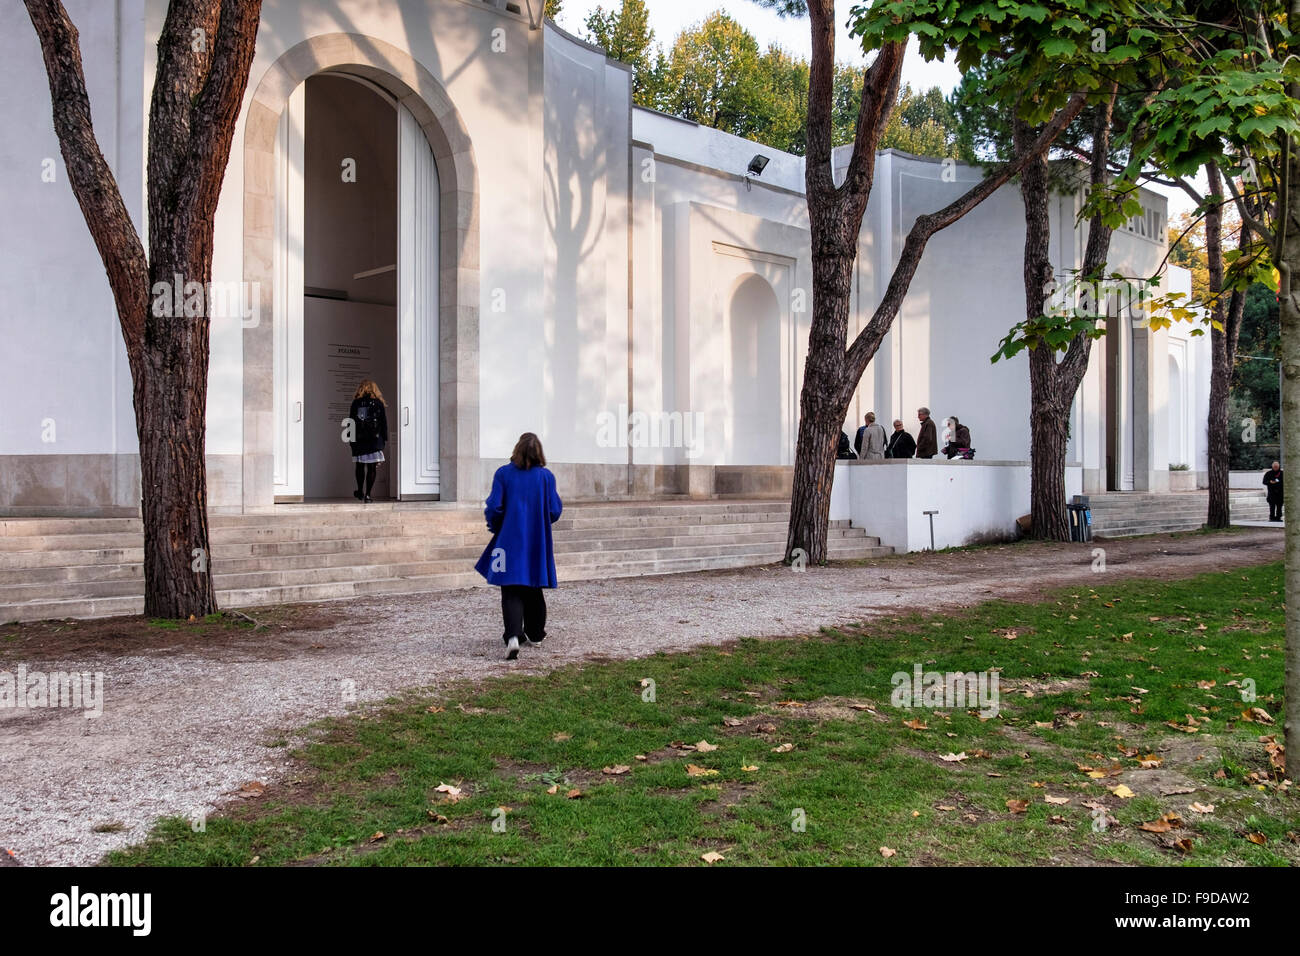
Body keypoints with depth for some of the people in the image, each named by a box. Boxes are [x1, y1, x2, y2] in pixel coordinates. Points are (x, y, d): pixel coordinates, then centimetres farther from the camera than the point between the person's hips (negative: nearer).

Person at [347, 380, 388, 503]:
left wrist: (350, 438, 10)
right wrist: (385, 439, 7)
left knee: (360, 466, 16)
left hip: (359, 440, 1)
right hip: (374, 440, -1)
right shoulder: (378, 403, 0)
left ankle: (360, 492, 25)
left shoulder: (356, 403, 2)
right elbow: (384, 422, 1)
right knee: (372, 467, 1)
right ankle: (367, 495, -3)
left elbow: (351, 421, 3)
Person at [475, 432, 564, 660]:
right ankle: (535, 634, 29)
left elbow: (494, 507, -8)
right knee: (533, 589, 18)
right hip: (538, 543, 2)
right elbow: (555, 511, -2)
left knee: (512, 591, -2)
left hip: (510, 540, -2)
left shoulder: (503, 473, -6)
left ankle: (513, 636, -20)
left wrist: (494, 527, 12)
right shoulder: (546, 476, -3)